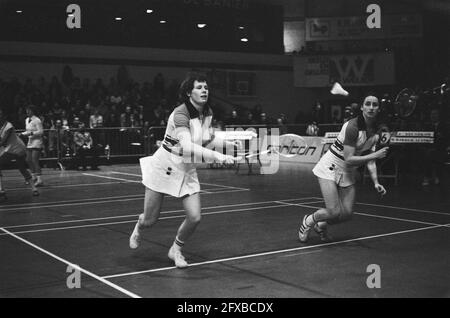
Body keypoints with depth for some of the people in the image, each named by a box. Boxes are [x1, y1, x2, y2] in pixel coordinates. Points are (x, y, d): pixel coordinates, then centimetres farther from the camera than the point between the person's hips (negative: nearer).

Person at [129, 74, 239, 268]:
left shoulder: (208, 113, -3)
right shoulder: (180, 114, -26)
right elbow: (187, 146, -40)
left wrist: (231, 143, 1)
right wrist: (216, 156, -50)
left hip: (187, 169, 6)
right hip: (164, 166, -6)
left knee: (194, 217, -8)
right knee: (150, 220, 6)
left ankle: (176, 250, 20)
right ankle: (138, 228, 45)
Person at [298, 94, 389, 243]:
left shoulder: (377, 130, -1)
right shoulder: (353, 126, -24)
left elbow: (370, 160, 2)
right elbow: (349, 159, -26)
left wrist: (376, 183, -9)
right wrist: (375, 155, -28)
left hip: (348, 173, 7)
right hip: (329, 168, -7)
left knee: (347, 213, 0)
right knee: (335, 212, -14)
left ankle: (321, 225, 31)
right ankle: (308, 221, 17)